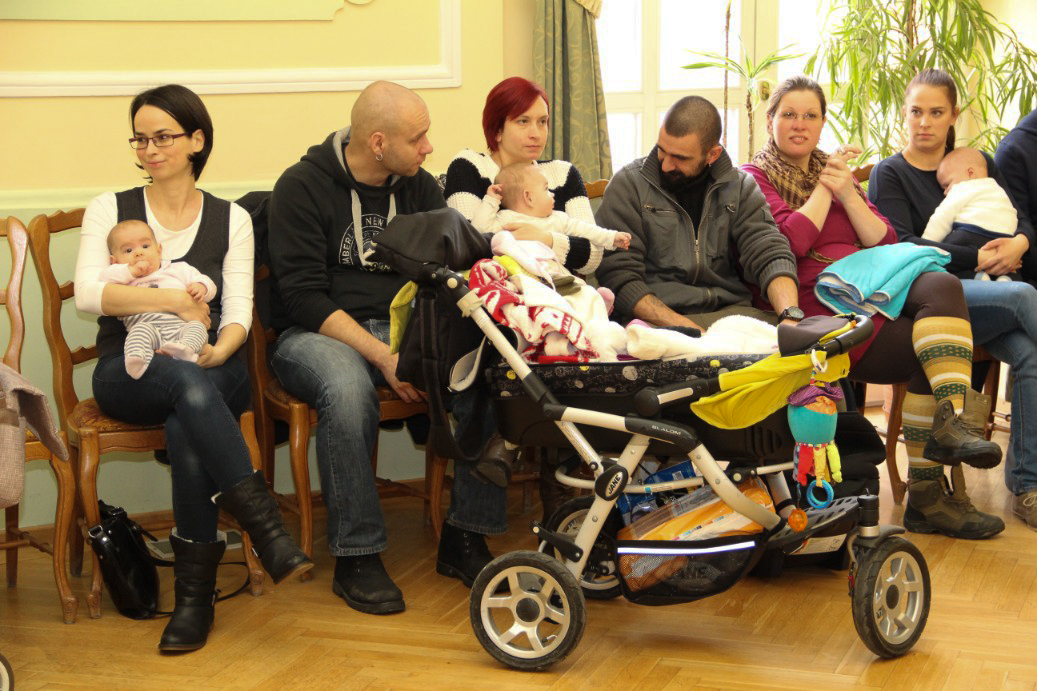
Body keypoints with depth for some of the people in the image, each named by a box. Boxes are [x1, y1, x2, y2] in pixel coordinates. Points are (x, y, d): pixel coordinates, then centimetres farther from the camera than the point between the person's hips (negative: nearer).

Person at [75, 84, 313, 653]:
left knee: (187, 427, -37)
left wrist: (221, 348, -19)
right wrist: (177, 300, -12)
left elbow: (238, 310, 3)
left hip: (210, 370, 1)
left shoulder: (230, 219, 14)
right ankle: (266, 528, -45)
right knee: (187, 381, -38)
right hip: (129, 371, -1)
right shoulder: (109, 210, 11)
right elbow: (88, 295, -5)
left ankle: (195, 591, -31)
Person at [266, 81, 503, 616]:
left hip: (402, 329, 5)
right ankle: (356, 557, -26)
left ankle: (464, 538, -14)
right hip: (318, 333, -4)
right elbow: (303, 296, -14)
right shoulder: (303, 186, -7)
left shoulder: (421, 187, 10)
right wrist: (382, 356, -24)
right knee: (348, 389, -39)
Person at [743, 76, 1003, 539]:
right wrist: (823, 188, 1)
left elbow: (885, 244, 16)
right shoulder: (754, 178, 9)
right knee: (933, 353, -26)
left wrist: (848, 194, 2)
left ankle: (948, 437, -35)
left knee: (940, 285, -28)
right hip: (818, 308, -5)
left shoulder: (837, 171, 28)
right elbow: (791, 241, -9)